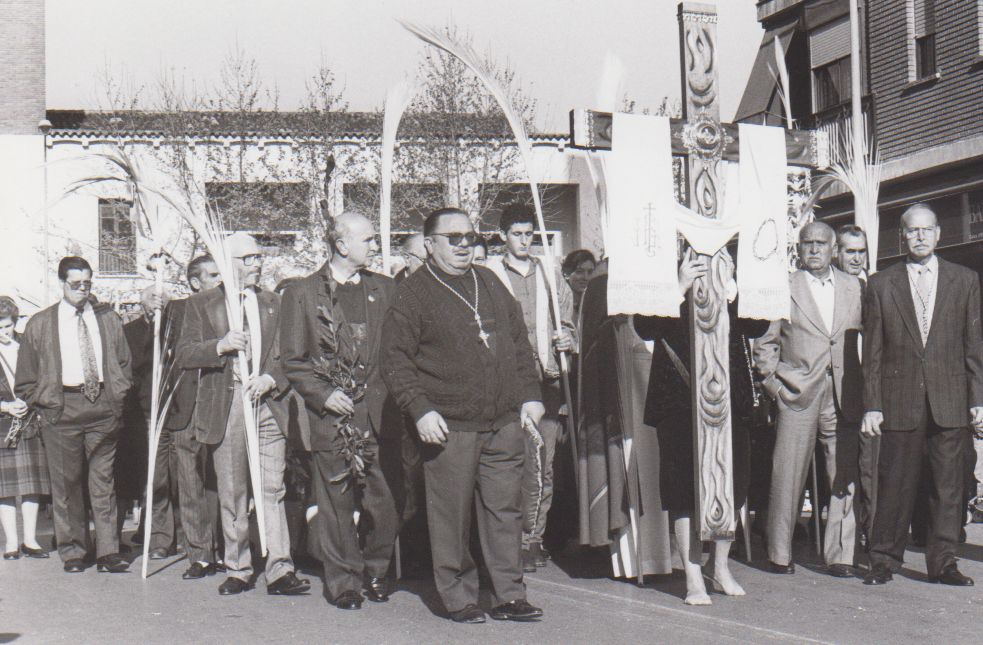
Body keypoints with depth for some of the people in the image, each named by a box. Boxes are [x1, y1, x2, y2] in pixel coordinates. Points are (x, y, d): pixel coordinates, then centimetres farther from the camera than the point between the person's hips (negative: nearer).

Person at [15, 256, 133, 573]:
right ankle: (72, 551, 13)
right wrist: (45, 402, 0)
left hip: (103, 407, 1)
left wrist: (117, 395, 5)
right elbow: (25, 379, 9)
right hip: (61, 409, -1)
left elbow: (124, 363, 17)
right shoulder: (40, 324, 6)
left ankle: (108, 552, 5)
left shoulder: (109, 319, 11)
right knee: (66, 484, 2)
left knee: (103, 481, 3)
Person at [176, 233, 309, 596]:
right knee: (232, 494, 5)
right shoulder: (201, 304, 8)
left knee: (272, 490, -4)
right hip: (225, 407, -1)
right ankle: (238, 570, 14)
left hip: (267, 403, 1)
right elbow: (183, 354, 1)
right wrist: (219, 346, -16)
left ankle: (279, 571, -5)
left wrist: (272, 379, -6)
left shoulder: (272, 304, 15)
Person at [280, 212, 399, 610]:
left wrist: (392, 397, 3)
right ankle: (342, 581, 15)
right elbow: (293, 360, 3)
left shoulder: (384, 290, 13)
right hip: (331, 416, -2)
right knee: (337, 505, 1)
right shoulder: (302, 294, 3)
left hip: (378, 413, 3)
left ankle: (375, 572, 22)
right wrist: (323, 394, -9)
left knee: (383, 503, 1)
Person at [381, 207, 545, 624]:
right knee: (452, 516, 0)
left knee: (505, 510, 7)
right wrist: (420, 409, -13)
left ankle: (509, 595, 16)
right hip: (449, 427, -5)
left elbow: (519, 343, 22)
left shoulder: (490, 284, 16)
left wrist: (529, 395, 13)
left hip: (504, 422, 5)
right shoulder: (413, 294, -1)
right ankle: (459, 598, 13)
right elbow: (395, 360, -4)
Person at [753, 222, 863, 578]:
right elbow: (764, 345, 7)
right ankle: (779, 555, 9)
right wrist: (774, 384, -2)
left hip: (843, 397, 3)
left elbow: (863, 336, 16)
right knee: (787, 477, -1)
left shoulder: (853, 286, 13)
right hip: (797, 394, -3)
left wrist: (859, 386, 6)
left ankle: (840, 555, 10)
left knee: (845, 477, 2)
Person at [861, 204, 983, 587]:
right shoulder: (881, 285, 7)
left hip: (949, 401, 1)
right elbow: (872, 351, 5)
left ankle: (943, 562, 13)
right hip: (899, 401, -1)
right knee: (894, 483, 2)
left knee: (948, 484, 4)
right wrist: (872, 405, -1)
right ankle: (884, 560, 12)